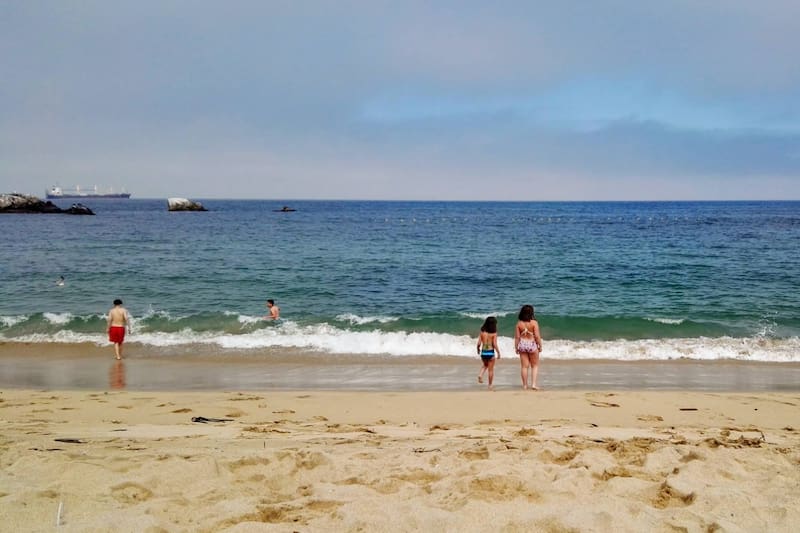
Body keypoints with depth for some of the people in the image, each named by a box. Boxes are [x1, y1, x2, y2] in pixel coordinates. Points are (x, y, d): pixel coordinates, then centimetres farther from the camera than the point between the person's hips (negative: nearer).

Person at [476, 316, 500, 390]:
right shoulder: (494, 333, -11)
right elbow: (495, 345, -14)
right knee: (491, 369, 9)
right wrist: (498, 353, -3)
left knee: (485, 365, 31)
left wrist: (478, 350, 18)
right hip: (491, 352, -3)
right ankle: (490, 385, 15)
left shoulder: (482, 332, -2)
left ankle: (480, 375, 6)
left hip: (483, 352, 3)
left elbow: (479, 343, -2)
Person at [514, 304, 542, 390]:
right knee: (535, 366, 11)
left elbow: (517, 337, -1)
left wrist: (516, 347, 8)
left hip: (522, 345, 3)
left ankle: (525, 385, 13)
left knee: (524, 366, 9)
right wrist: (540, 346, -1)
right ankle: (533, 384, 1)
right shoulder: (534, 323, -13)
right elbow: (537, 336, -13)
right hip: (532, 344, -3)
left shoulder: (519, 323, -4)